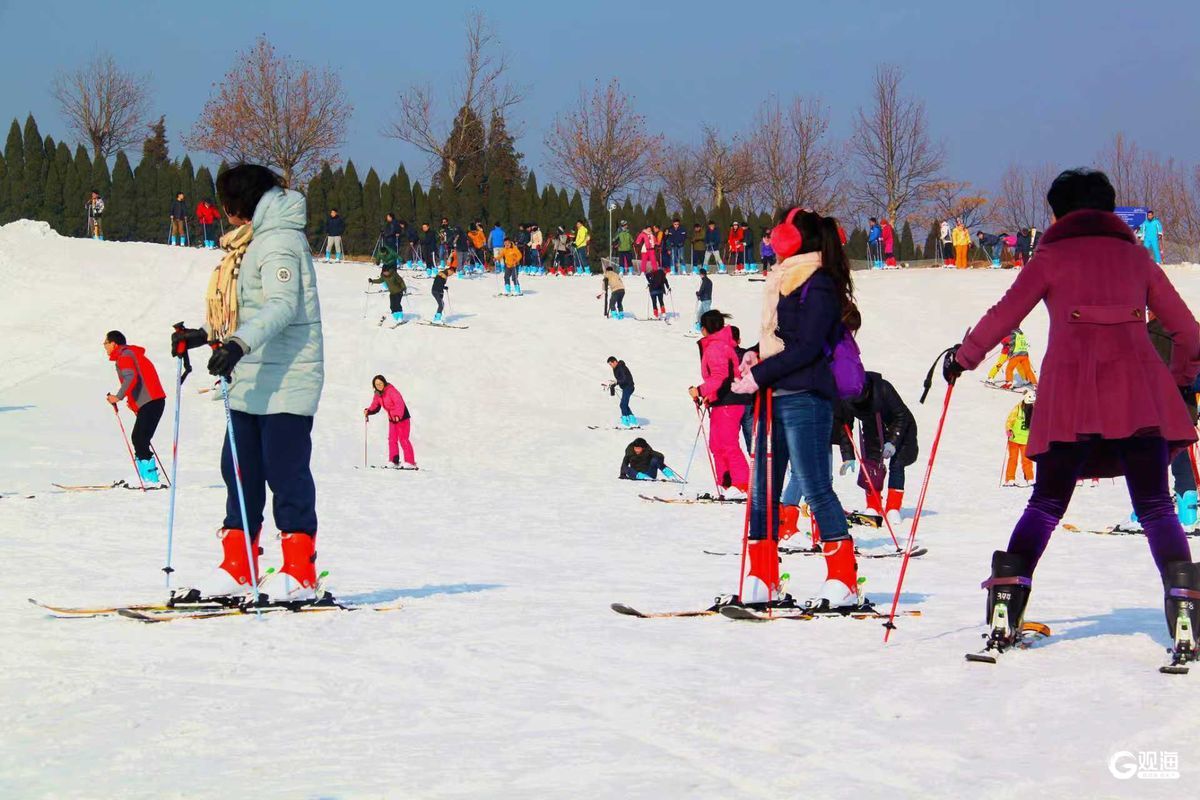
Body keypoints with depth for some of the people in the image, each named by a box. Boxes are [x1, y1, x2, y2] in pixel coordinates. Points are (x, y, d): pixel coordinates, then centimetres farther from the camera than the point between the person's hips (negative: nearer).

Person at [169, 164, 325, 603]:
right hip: (252, 382, 10)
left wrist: (239, 344, -37)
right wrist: (205, 334, 22)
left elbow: (282, 306, -26)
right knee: (240, 471, 9)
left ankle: (301, 575, -2)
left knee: (286, 473, -7)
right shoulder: (254, 240, 18)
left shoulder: (279, 241, -13)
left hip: (285, 381, -10)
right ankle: (238, 572, 14)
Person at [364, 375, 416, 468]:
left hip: (402, 417, -8)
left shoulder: (391, 391, -22)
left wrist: (397, 415, -46)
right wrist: (368, 411, -15)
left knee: (403, 439, -11)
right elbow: (375, 407, 7)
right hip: (392, 419, 8)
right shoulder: (377, 395, 3)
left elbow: (400, 403, -32)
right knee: (392, 440, 8)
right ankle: (394, 461, 15)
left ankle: (410, 462, -9)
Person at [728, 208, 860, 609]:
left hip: (804, 397, -9)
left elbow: (807, 347, -17)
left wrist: (759, 375, -17)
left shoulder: (819, 285, -9)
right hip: (774, 395, 9)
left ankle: (843, 579, -7)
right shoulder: (784, 281, 18)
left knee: (816, 488, -10)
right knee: (762, 491, 8)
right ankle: (762, 579, 14)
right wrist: (755, 356, 6)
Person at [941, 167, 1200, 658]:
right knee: (1155, 506, 1)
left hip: (1071, 394, -1)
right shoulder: (1135, 255, 18)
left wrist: (962, 358, 22)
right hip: (1138, 387, 1)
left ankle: (1005, 606, -3)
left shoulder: (1053, 256, 12)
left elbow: (1005, 315, 7)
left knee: (1047, 503, 8)